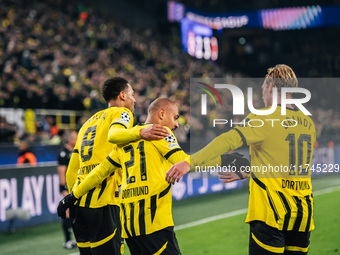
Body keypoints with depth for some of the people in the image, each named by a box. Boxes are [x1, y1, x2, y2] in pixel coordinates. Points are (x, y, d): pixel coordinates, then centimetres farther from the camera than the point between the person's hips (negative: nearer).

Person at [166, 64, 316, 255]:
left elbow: (230, 140, -23)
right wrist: (244, 174, 32)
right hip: (303, 214, 6)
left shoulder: (264, 118, -8)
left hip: (272, 213, -6)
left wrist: (190, 162, -28)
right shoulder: (308, 123, 13)